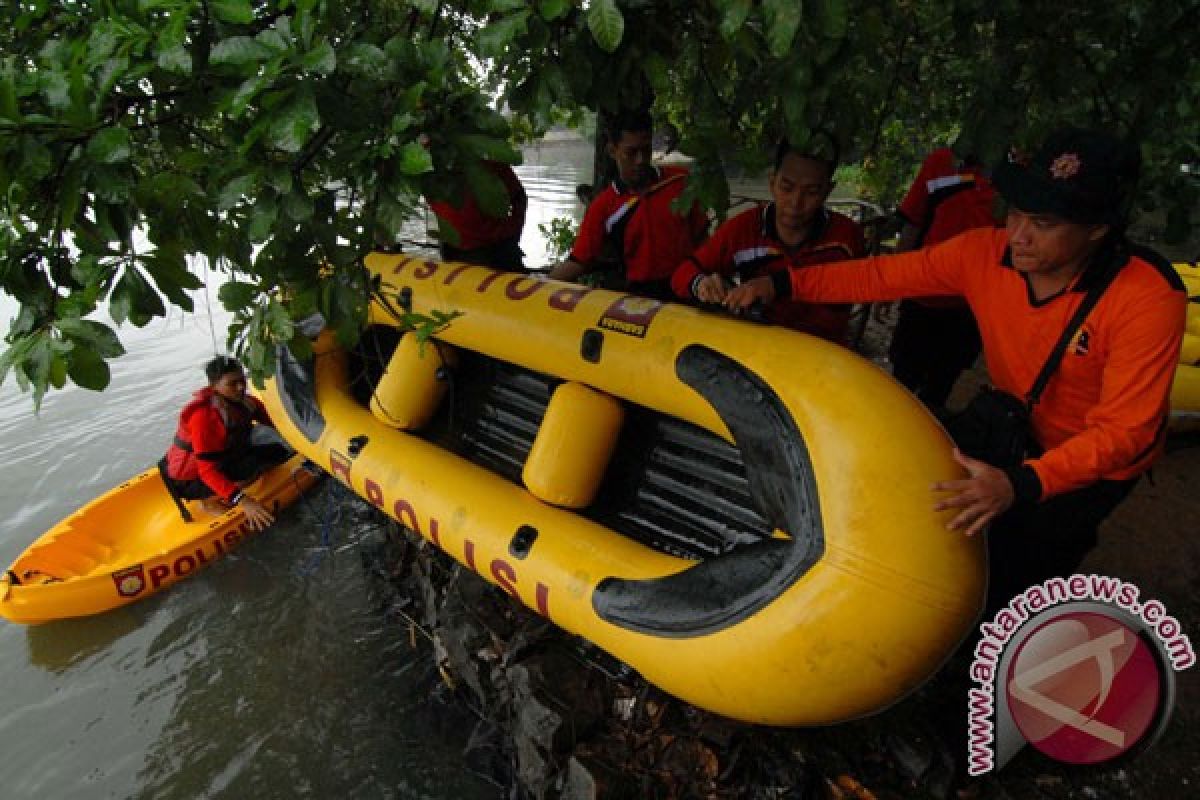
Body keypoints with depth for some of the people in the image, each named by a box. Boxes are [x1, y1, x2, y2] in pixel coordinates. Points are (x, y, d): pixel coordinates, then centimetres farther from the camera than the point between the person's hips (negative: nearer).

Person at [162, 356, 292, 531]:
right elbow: (207, 471, -33)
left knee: (278, 451, -4)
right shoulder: (203, 416, -29)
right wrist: (242, 500, -43)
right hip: (191, 482, -8)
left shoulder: (245, 402, -9)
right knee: (255, 462, -29)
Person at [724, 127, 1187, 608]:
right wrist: (783, 284, -26)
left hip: (1098, 462, -4)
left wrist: (1020, 485, -46)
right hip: (1016, 425, 5)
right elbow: (882, 276, -16)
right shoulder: (985, 253, -20)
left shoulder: (1147, 298, -30)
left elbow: (1122, 433, -31)